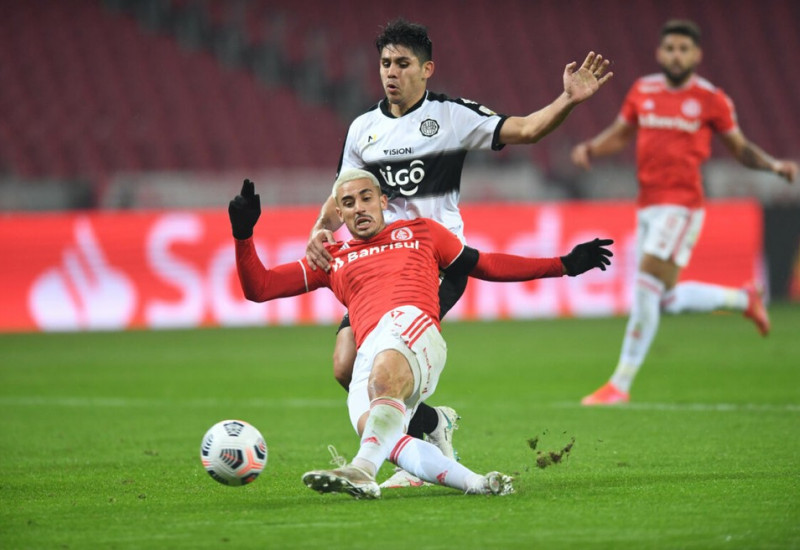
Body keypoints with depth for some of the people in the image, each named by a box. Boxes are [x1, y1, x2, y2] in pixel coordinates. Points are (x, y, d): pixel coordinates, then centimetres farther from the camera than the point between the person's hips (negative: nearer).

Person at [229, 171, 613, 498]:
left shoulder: (419, 232, 30)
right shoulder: (331, 259, 32)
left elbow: (486, 266, 37)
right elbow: (258, 288, 29)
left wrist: (565, 265, 33)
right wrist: (243, 234, 13)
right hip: (368, 358, 2)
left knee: (385, 378, -40)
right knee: (373, 429, -33)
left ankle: (363, 471, -61)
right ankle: (475, 483, -40)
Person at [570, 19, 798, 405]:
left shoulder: (711, 99, -2)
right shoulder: (642, 91, 9)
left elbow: (739, 148, 7)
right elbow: (620, 134, 20)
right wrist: (591, 148, 1)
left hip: (680, 204, -6)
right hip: (647, 205, 6)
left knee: (646, 288, -14)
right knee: (666, 300, 12)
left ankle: (620, 384, -7)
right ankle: (742, 298, 37)